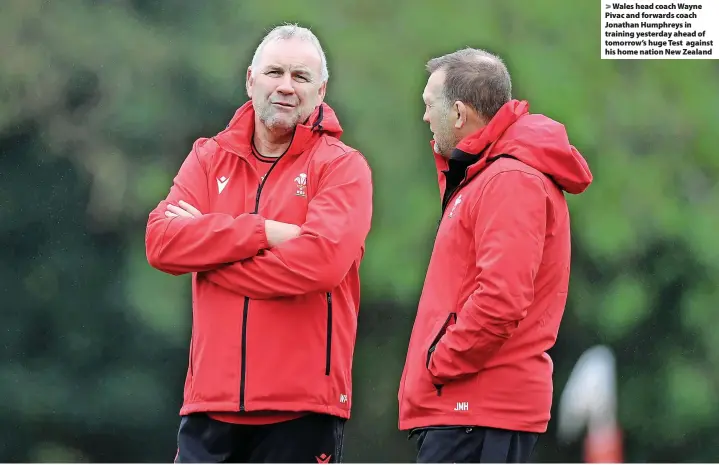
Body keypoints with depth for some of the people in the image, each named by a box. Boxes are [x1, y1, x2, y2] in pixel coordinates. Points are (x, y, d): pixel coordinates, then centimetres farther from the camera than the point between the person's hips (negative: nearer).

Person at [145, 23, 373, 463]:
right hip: (211, 400, 4)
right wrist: (264, 232, -14)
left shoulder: (342, 166, 0)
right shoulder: (209, 158, 12)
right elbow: (161, 240, -3)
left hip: (302, 407, -3)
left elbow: (322, 259, -17)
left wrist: (207, 250, -9)